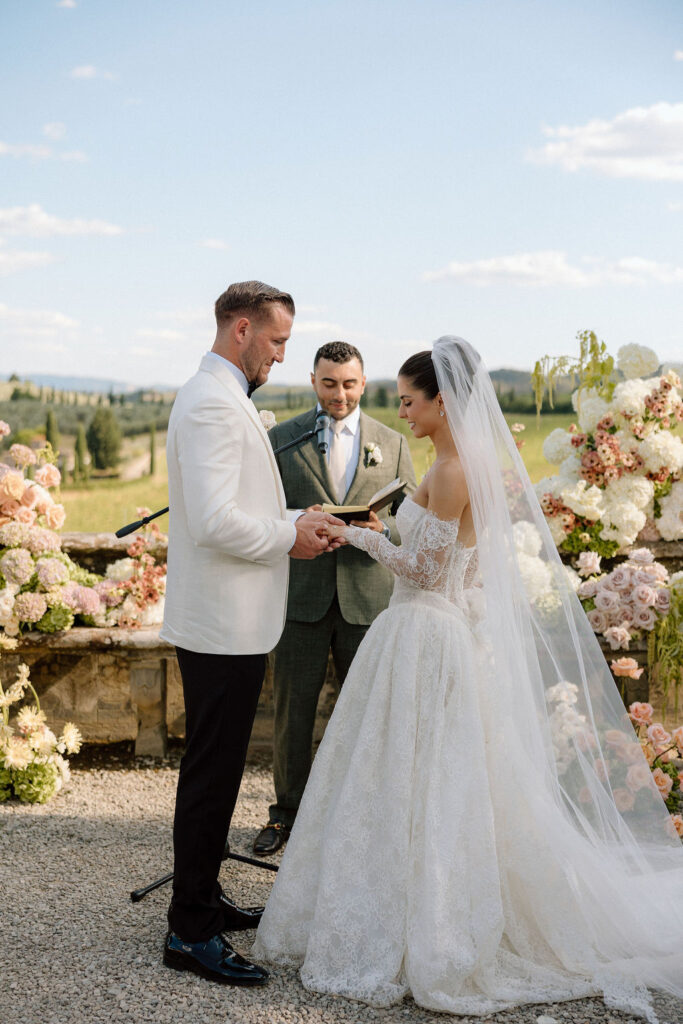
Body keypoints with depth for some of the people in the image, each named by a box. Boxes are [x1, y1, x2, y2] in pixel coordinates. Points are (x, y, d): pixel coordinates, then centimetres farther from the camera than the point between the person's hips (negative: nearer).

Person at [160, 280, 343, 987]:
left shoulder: (223, 399, 17)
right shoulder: (212, 404, -18)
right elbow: (215, 522, -27)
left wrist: (294, 520, 10)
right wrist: (289, 538, -13)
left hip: (228, 623, 11)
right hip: (222, 625, -11)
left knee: (215, 769, 19)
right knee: (211, 774, -3)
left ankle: (202, 898, 32)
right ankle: (190, 933, 8)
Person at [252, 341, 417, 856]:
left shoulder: (392, 443, 8)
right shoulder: (282, 439, 5)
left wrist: (381, 528, -15)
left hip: (367, 597, 1)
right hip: (302, 596, 0)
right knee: (292, 710, 6)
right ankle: (287, 812, 22)